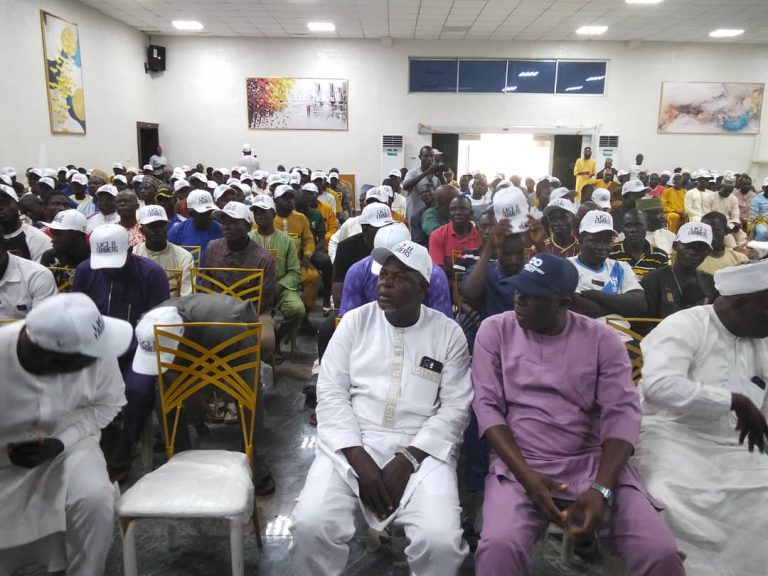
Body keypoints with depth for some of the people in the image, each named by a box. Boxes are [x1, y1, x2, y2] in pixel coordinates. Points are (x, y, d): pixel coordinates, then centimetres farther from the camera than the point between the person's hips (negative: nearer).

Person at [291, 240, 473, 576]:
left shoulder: (449, 334, 2)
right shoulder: (354, 321, 5)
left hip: (422, 450, 0)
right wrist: (360, 460, -13)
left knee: (441, 541, -23)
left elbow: (455, 408, -2)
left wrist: (407, 459, -14)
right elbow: (331, 393, -1)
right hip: (351, 445, 1)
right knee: (310, 526, -21)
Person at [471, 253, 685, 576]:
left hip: (595, 462, 2)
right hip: (519, 465, -1)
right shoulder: (495, 331, 2)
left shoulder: (602, 339, 3)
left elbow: (621, 413, -4)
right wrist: (526, 475, -16)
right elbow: (487, 406, -4)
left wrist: (602, 488, -20)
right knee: (498, 548, -30)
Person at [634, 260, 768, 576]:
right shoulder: (684, 326, -9)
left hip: (735, 449, 7)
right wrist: (734, 401, -21)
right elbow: (657, 386, -26)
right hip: (674, 437, -6)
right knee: (676, 506, -30)